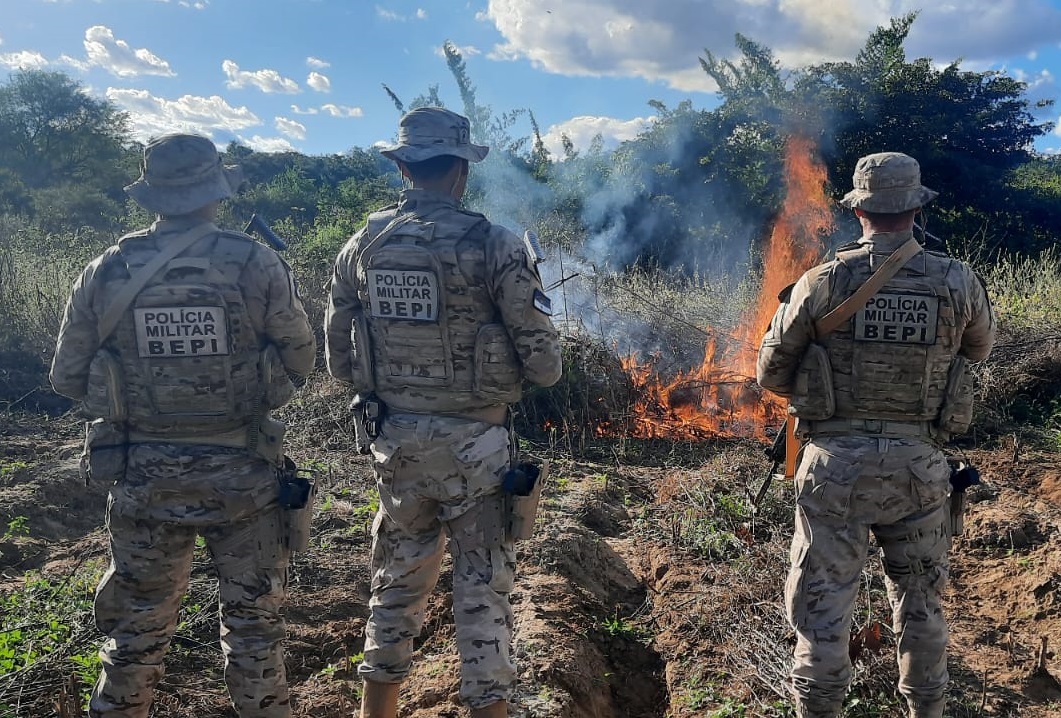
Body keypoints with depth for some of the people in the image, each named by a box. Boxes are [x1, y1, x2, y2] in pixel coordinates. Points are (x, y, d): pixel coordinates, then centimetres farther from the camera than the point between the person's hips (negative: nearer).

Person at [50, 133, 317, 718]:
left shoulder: (106, 272, -5)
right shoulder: (256, 263, -11)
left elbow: (67, 378, 3)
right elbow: (301, 359, -2)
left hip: (143, 477, 2)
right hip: (242, 473, -1)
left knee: (138, 626, 19)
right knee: (253, 620, 15)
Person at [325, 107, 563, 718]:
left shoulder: (362, 247, 0)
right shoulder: (495, 246, -13)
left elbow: (339, 359, 7)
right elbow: (544, 365, -12)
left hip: (395, 442, 5)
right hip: (474, 446, -4)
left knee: (397, 583, 21)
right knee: (483, 591, 10)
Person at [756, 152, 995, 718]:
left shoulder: (823, 282, -10)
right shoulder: (959, 282, -4)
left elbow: (770, 374, -2)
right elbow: (980, 349, 17)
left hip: (836, 462, -2)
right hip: (918, 464, 3)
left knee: (822, 607, 8)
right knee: (920, 604, 20)